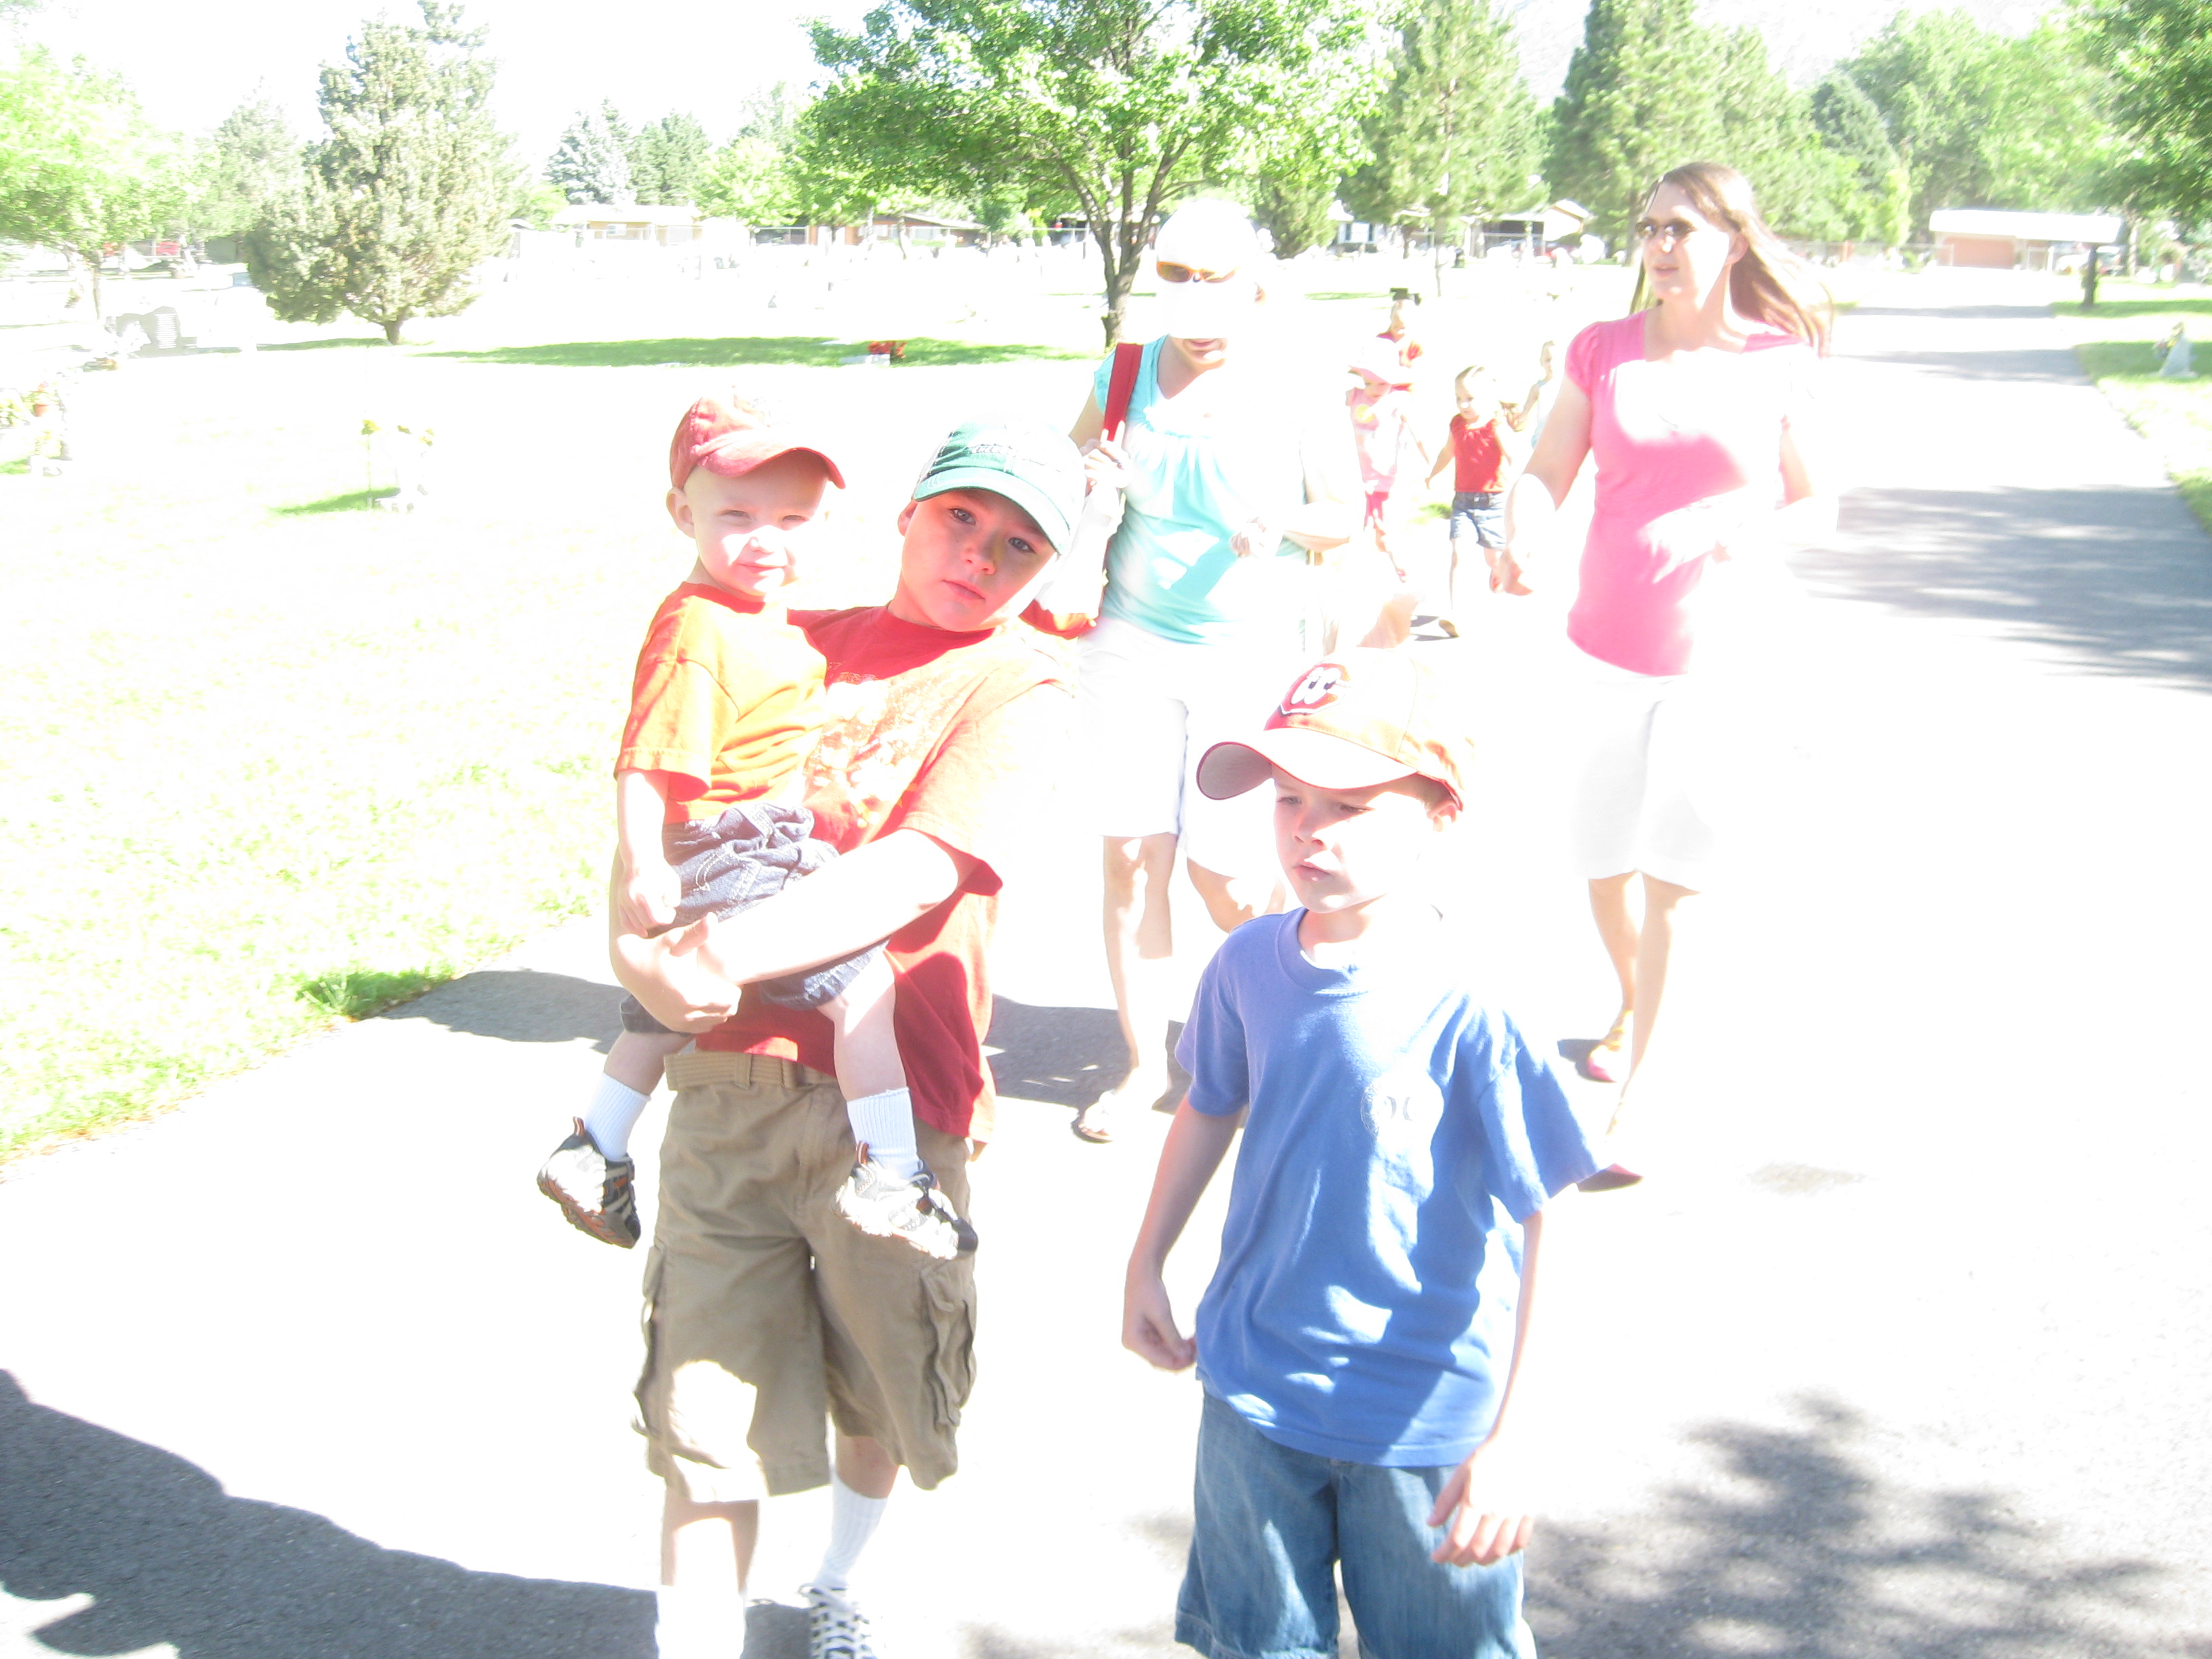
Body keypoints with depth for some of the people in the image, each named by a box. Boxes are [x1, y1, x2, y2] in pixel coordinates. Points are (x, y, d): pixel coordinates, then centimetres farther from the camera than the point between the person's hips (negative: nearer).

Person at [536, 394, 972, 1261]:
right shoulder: (695, 631, -20)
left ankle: (592, 1154, 40)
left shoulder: (760, 612, 11)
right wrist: (642, 864, -36)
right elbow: (647, 759, -27)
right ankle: (889, 1177, -12)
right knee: (861, 979, -14)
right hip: (736, 856, -11)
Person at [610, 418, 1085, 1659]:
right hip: (730, 1071, 2)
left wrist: (726, 951, -29)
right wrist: (639, 948, -5)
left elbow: (917, 874, -18)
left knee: (881, 1392, 18)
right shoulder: (804, 643, 11)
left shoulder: (1023, 693, -3)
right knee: (707, 1417, 0)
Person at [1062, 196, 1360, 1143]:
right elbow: (1071, 478, 16)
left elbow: (1347, 515, 4)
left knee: (1224, 869, -6)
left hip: (1248, 652, -2)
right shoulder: (1124, 380, 4)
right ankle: (1144, 1060, 14)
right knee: (1130, 851, -1)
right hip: (1131, 641, 2)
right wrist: (1091, 490, -7)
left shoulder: (1299, 399, -2)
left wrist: (1286, 521, -17)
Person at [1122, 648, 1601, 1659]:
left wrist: (1504, 1443, -19)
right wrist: (1145, 1266, 17)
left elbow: (1531, 1241, -20)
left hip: (1427, 1418, -4)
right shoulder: (1251, 965, -7)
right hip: (1253, 1394, 4)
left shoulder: (1475, 1009, -23)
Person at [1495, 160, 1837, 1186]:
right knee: (1602, 861, 14)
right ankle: (1631, 1003, 44)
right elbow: (1546, 474, 3)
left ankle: (1637, 1094, 6)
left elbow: (1818, 505, 2)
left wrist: (1733, 537, -17)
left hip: (1722, 649, -3)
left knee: (1676, 870, -3)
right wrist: (1523, 536, -19)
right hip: (1609, 643, 3)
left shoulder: (1781, 363, -3)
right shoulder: (1604, 351, 3)